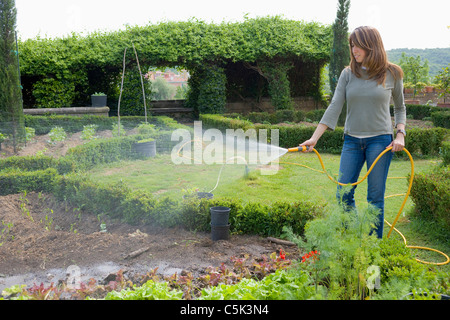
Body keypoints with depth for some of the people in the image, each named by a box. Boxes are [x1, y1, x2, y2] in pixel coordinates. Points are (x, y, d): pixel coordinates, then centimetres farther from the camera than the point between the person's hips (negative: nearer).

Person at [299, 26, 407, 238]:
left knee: (375, 197, 1)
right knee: (343, 194, 1)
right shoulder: (348, 74, 3)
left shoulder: (392, 74, 1)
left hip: (380, 139, -2)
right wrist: (314, 138, -13)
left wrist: (400, 134, -3)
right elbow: (334, 107, -3)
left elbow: (400, 107, 13)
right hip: (352, 141, 2)